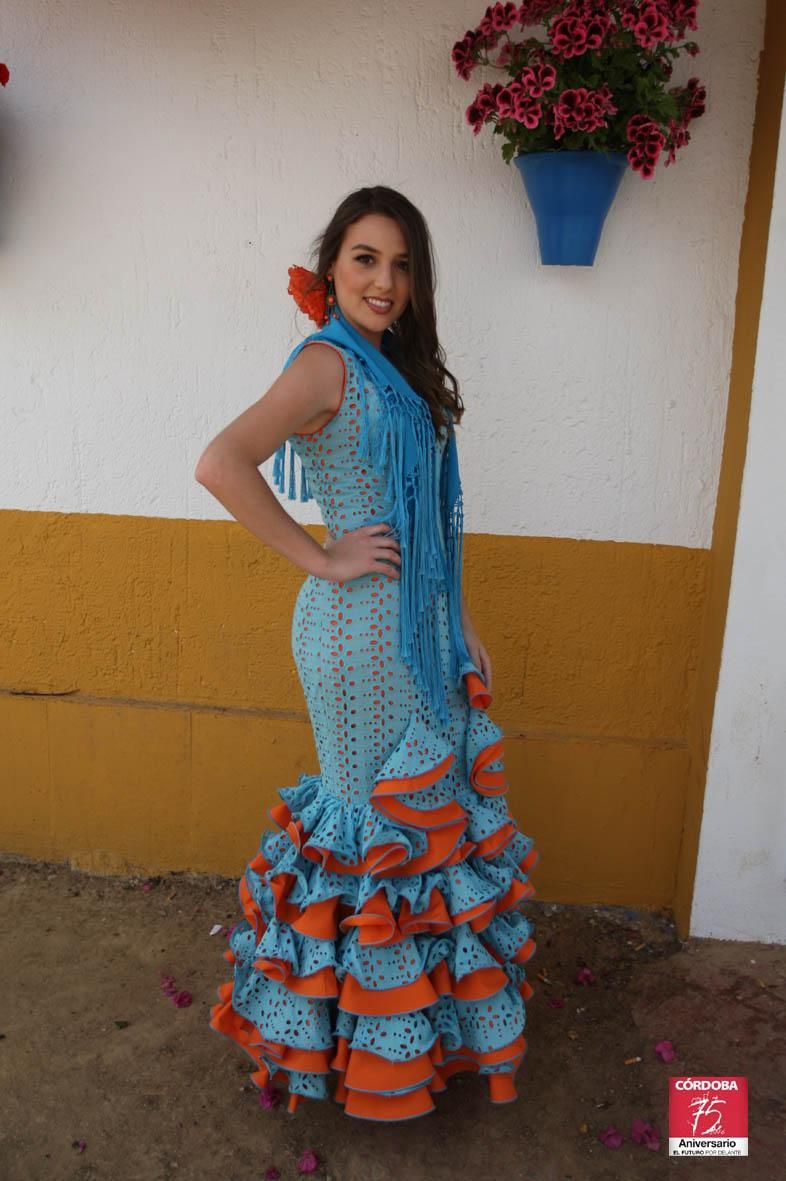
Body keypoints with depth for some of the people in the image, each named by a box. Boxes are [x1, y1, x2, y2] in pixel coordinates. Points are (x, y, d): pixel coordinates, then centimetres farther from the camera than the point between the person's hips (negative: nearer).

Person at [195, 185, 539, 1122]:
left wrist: (460, 626, 14)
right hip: (360, 631, -8)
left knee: (426, 796, 17)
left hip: (417, 625, 8)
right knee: (374, 813, 5)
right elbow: (220, 464, -28)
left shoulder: (394, 369, 13)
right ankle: (370, 1031, 28)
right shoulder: (328, 364, -13)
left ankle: (423, 989, 38)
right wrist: (321, 559, -21)